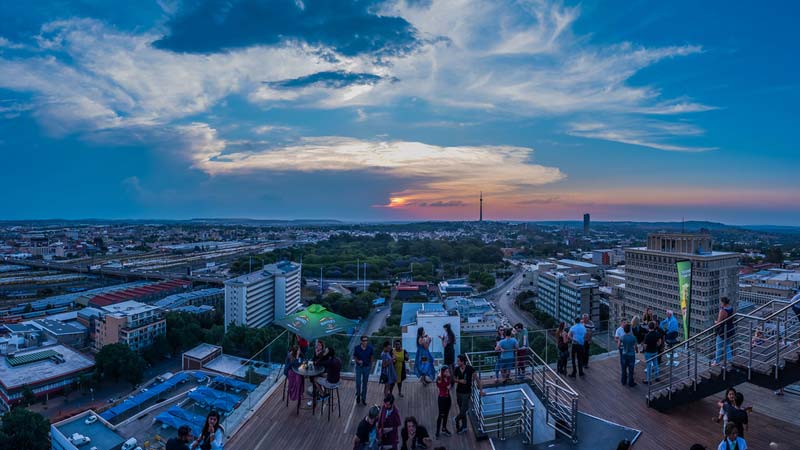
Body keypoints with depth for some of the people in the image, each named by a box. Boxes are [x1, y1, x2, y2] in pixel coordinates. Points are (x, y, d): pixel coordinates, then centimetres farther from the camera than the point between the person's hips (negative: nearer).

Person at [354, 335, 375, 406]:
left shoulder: (370, 348, -13)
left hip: (367, 367, 1)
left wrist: (371, 365, 10)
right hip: (359, 367, -1)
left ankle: (363, 399, 26)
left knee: (365, 383, 10)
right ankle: (358, 395, 31)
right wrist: (358, 361, -21)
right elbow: (354, 357, -3)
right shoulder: (357, 348, -16)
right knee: (358, 383, 2)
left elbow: (371, 357, 3)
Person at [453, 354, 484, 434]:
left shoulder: (470, 369, -18)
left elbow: (477, 379, -11)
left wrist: (481, 390, -12)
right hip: (458, 392, 4)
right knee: (462, 410, 14)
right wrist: (459, 381, -14)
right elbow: (454, 379, 7)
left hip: (467, 392, -4)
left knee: (463, 410, -3)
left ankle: (457, 420, 25)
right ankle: (464, 427, 28)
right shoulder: (457, 369, -6)